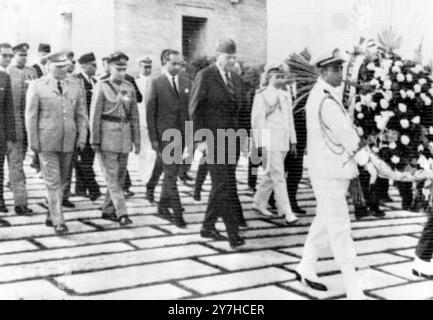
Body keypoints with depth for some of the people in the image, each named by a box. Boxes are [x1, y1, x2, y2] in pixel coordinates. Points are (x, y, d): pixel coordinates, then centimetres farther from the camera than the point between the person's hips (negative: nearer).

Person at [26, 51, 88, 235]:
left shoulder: (75, 88, 8)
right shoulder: (37, 86, -1)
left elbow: (81, 115, 8)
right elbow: (31, 115, -3)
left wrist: (82, 137, -2)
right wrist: (32, 141, -7)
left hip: (68, 142, 4)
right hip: (46, 142, -4)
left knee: (62, 180, 12)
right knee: (53, 182, -6)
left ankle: (52, 215, 28)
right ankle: (58, 222, -4)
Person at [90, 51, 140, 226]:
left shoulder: (129, 87, 9)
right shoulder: (101, 87, -4)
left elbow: (134, 115, 11)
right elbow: (94, 115, -5)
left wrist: (136, 140, 9)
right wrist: (94, 140, -9)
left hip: (124, 134, 5)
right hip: (107, 133, -5)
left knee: (120, 175, 9)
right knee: (112, 175, -8)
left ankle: (108, 210, 21)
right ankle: (122, 212, -10)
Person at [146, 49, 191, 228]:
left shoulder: (186, 83, 10)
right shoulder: (155, 83, -4)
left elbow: (190, 109, 12)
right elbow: (150, 112, -5)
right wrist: (153, 138, -10)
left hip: (181, 134, 5)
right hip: (164, 134, -5)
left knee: (172, 172, 13)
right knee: (171, 174, -7)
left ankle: (163, 206, 28)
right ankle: (177, 212, -5)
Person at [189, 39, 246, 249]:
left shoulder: (235, 79, 14)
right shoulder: (205, 76, -6)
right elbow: (195, 110, -7)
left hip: (232, 139, 7)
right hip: (213, 138, -7)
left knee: (222, 185, 11)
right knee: (223, 185, -9)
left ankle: (208, 227, 23)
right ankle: (233, 232, -9)